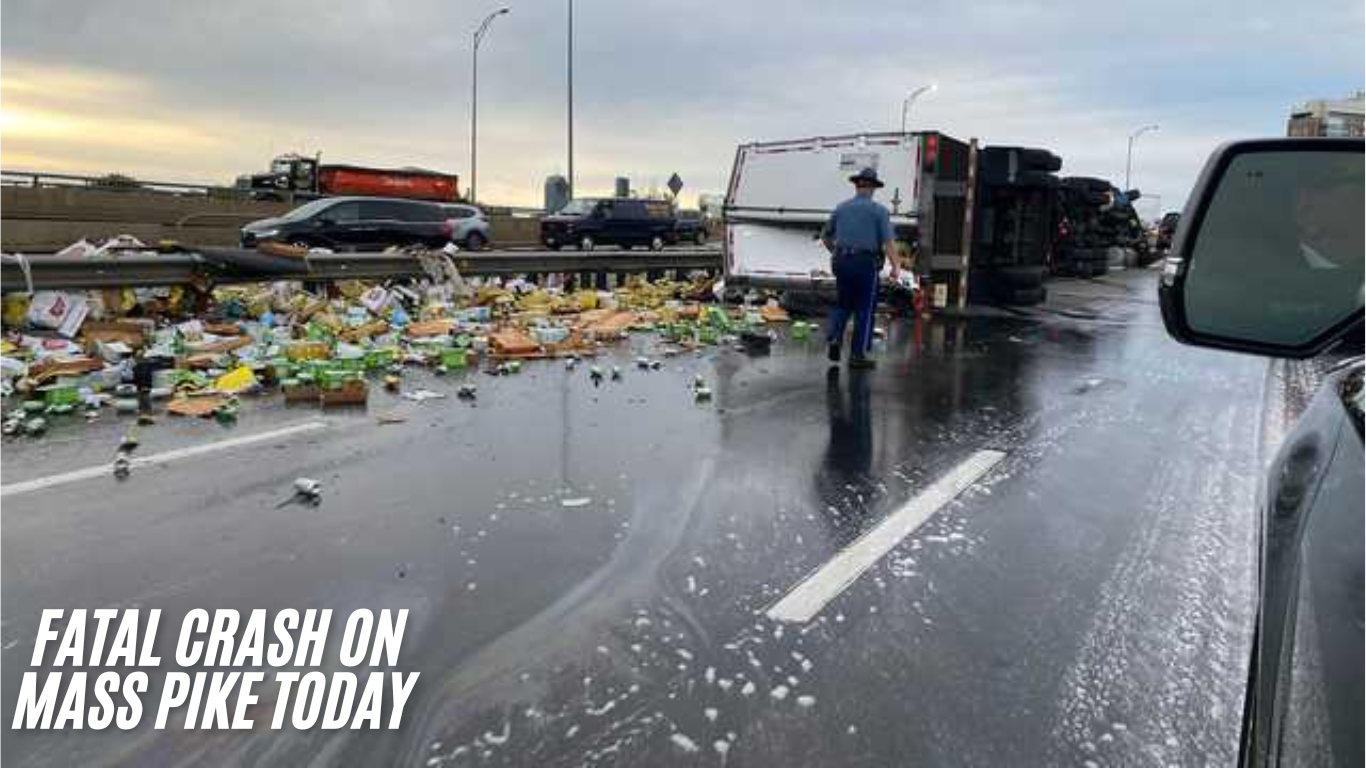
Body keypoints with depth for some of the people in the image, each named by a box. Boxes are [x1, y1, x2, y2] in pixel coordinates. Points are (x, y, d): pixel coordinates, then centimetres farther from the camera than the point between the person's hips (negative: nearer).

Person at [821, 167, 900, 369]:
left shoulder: (841, 208, 9)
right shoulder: (879, 210, -2)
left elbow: (825, 236, 18)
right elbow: (888, 242, -10)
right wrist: (895, 267, -6)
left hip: (842, 262, 3)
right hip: (866, 263, -3)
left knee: (842, 305, 19)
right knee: (864, 309, 5)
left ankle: (835, 339, 0)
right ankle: (857, 354, 6)